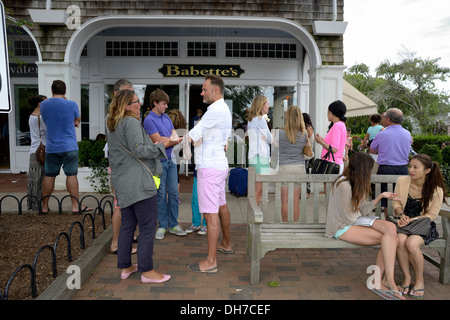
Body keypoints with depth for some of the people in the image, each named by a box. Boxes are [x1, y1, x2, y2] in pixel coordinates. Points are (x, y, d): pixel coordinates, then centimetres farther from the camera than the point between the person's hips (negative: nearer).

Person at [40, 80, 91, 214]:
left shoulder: (43, 105, 2)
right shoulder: (72, 104, -9)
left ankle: (44, 206, 18)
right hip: (69, 147, -3)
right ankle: (75, 205, 3)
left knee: (49, 176, 10)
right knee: (71, 175, 0)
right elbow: (78, 119, 10)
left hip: (51, 148, 3)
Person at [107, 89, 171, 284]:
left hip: (122, 183, 10)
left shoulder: (114, 126, 20)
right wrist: (163, 145, -10)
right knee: (148, 226, -3)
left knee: (127, 224, 15)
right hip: (138, 182, -10)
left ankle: (125, 267, 23)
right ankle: (147, 271, 3)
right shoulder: (131, 122, -10)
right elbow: (139, 150, -19)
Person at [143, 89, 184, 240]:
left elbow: (176, 137, 8)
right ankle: (162, 226, 15)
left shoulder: (166, 118, 13)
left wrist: (165, 139, -11)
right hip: (159, 161, -6)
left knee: (173, 193, 7)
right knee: (161, 195, 3)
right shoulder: (149, 120, -9)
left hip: (171, 160, 6)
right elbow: (158, 142, -15)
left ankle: (173, 224, 18)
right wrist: (172, 140, -5)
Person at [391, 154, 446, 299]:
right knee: (400, 240, -32)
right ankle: (407, 278, -10)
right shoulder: (402, 181, -2)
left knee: (412, 243, -32)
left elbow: (431, 215, -6)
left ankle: (420, 280, -6)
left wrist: (411, 220, -20)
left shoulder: (436, 190, -9)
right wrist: (401, 214, -13)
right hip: (404, 221, 2)